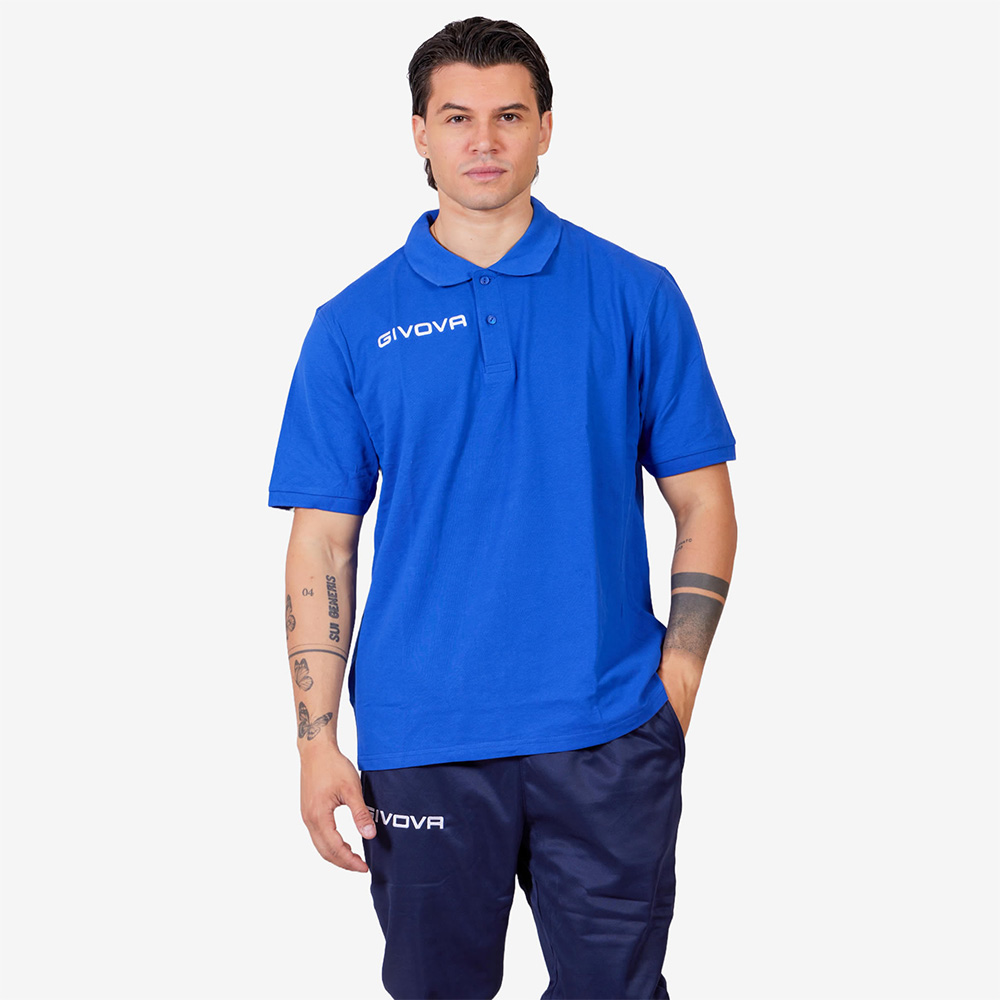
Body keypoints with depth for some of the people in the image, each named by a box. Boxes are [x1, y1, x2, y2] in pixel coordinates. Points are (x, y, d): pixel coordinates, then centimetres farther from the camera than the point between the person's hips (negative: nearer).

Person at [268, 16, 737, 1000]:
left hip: (607, 734, 0)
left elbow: (702, 503, 3)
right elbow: (322, 542, 2)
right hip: (419, 742, 1)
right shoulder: (353, 325, 3)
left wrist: (676, 680, -6)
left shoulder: (636, 296, 3)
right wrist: (317, 740, -4)